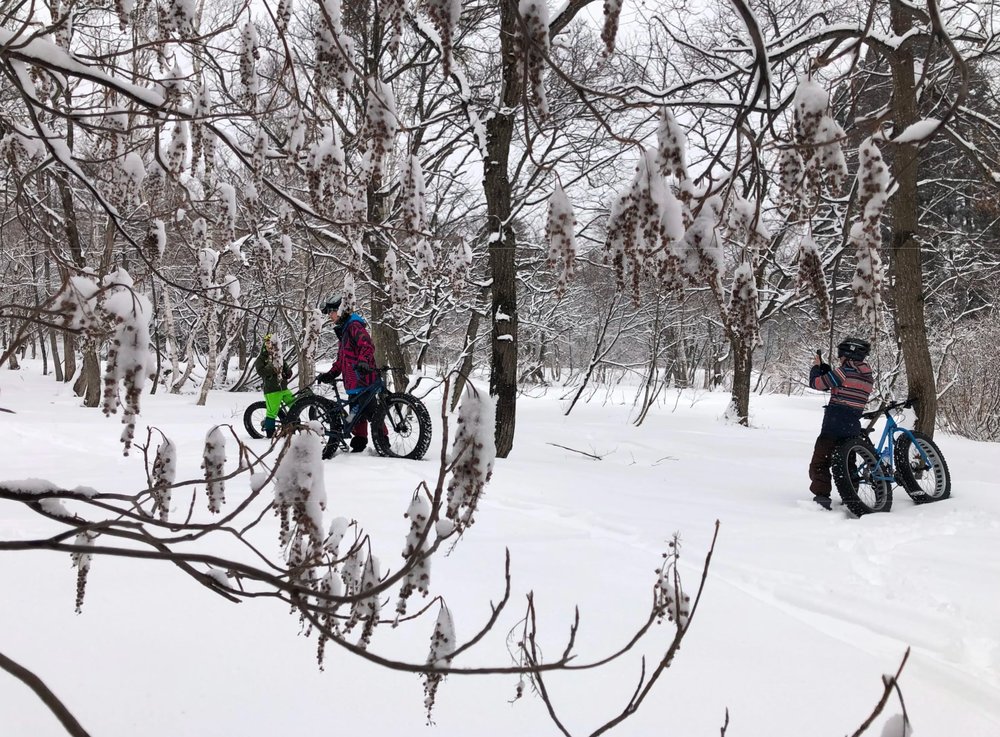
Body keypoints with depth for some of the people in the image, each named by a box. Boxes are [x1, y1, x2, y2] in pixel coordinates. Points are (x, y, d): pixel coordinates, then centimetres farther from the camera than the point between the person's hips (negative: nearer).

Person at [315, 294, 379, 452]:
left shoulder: (354, 326, -7)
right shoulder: (342, 330, 25)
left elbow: (367, 345, -24)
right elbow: (341, 359, 30)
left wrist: (362, 361, -41)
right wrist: (330, 374, 18)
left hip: (363, 379, -10)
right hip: (353, 382, 10)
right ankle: (358, 445, 17)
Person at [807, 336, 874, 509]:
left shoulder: (844, 371, -12)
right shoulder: (868, 377, 12)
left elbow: (816, 383, -7)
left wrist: (816, 366, 12)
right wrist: (824, 367, 21)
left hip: (833, 427, -7)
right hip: (854, 428, 7)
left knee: (819, 464, -7)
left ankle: (821, 495, -22)